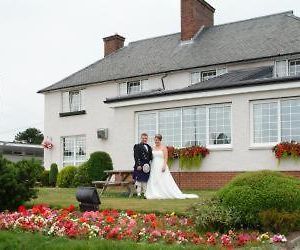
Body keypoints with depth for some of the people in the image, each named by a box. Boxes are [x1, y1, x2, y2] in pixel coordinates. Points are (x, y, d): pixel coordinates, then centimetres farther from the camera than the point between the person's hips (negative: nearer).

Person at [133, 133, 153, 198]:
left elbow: (150, 157, 19)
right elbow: (136, 157, -9)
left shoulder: (149, 147, 18)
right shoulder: (137, 146, -1)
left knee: (145, 180, 8)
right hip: (139, 166, -6)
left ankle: (144, 193, 13)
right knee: (139, 180, -3)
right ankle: (139, 193, 2)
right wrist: (138, 165, -17)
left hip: (147, 166, 6)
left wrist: (151, 165, 11)